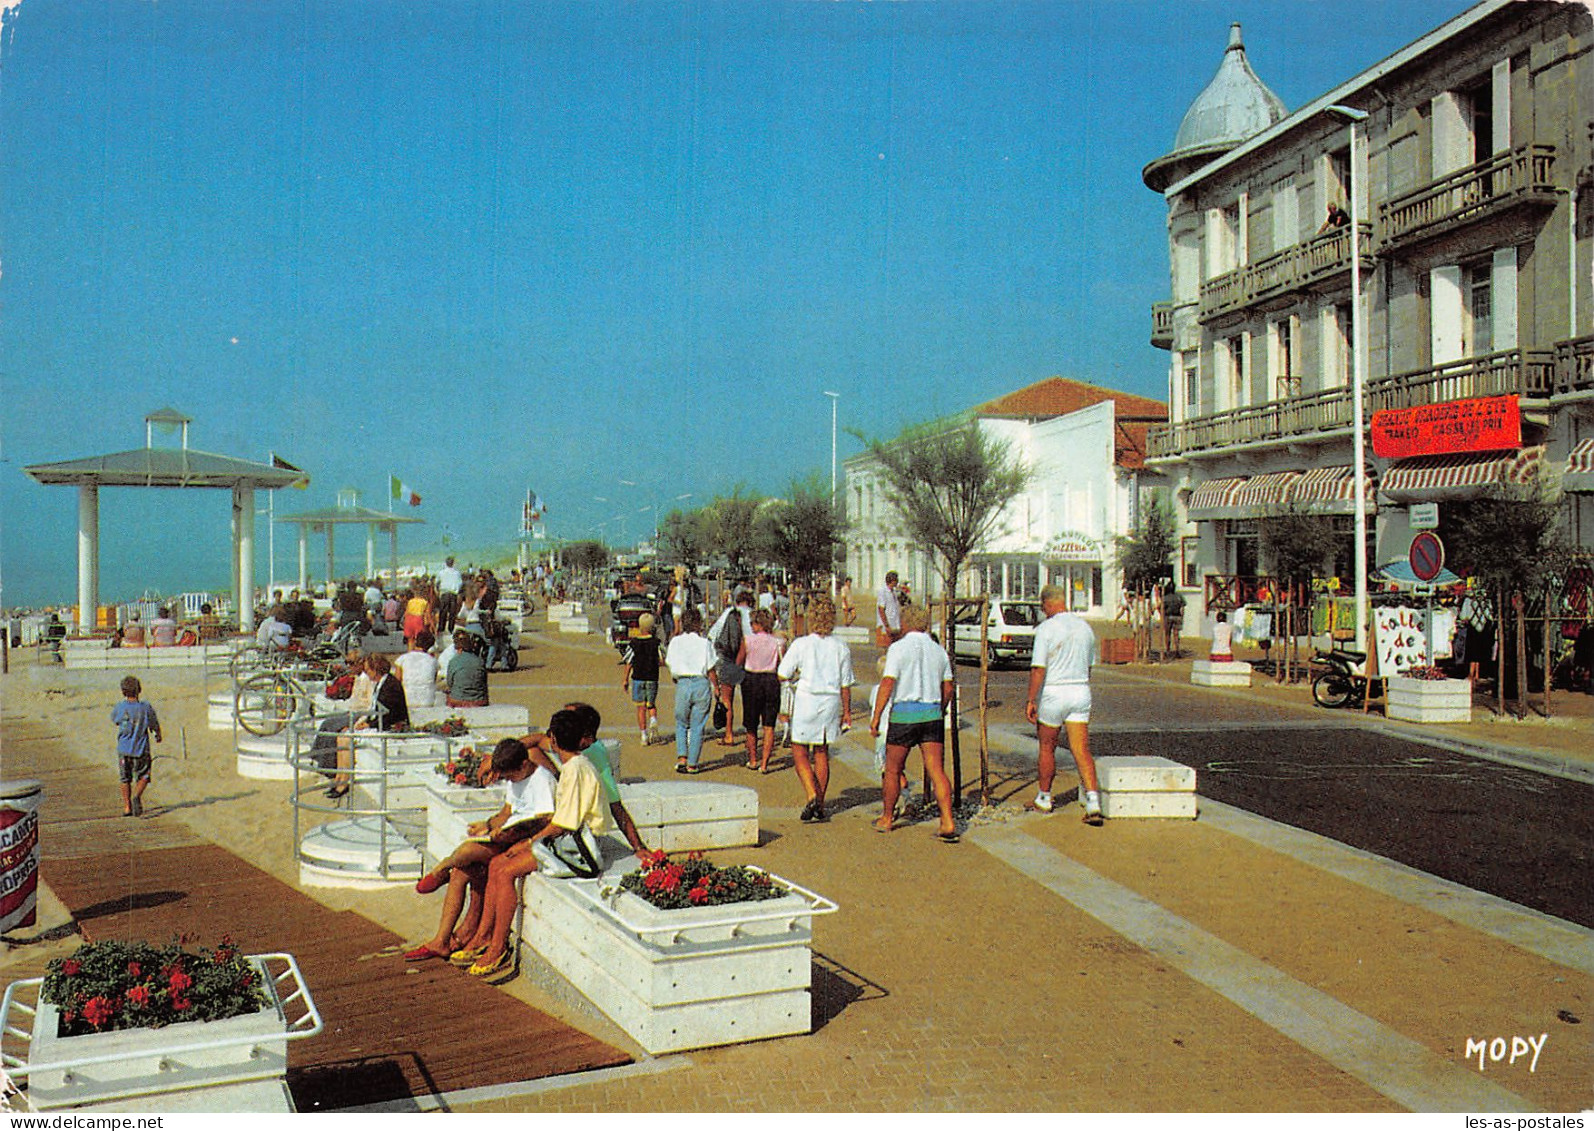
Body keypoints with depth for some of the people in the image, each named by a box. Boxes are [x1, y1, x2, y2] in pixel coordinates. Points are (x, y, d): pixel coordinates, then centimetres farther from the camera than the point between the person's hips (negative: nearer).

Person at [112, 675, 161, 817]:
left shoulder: (119, 708, -9)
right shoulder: (146, 708, -10)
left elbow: (113, 719, 14)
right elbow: (155, 725, 2)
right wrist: (158, 735, 24)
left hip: (124, 749, 1)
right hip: (141, 749, -1)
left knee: (125, 779, 15)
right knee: (143, 776, 12)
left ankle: (127, 807, 16)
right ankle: (137, 795, -15)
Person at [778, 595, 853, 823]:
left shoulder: (801, 644, -10)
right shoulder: (840, 648, 0)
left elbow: (783, 675, -8)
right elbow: (845, 685, 4)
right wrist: (847, 712, 12)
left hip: (807, 701, -3)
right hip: (831, 702, 3)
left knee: (799, 753, 7)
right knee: (822, 753, 14)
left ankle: (812, 797, -11)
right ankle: (820, 806, 17)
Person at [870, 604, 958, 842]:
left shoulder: (899, 648, -5)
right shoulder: (938, 650, 10)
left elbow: (888, 683, -13)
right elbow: (948, 687, 13)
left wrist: (876, 716, -11)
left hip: (904, 714, -4)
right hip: (932, 713, 4)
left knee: (892, 770, 11)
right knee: (936, 770, 0)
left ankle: (887, 819, 23)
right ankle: (948, 823, -12)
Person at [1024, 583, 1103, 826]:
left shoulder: (1046, 629, -11)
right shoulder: (1085, 628, 9)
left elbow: (1038, 669, -16)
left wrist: (1031, 700, -12)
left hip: (1053, 692, -5)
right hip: (1081, 691, 5)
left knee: (1047, 748, 12)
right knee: (1081, 749, 0)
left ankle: (1044, 799, 25)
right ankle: (1093, 801, -15)